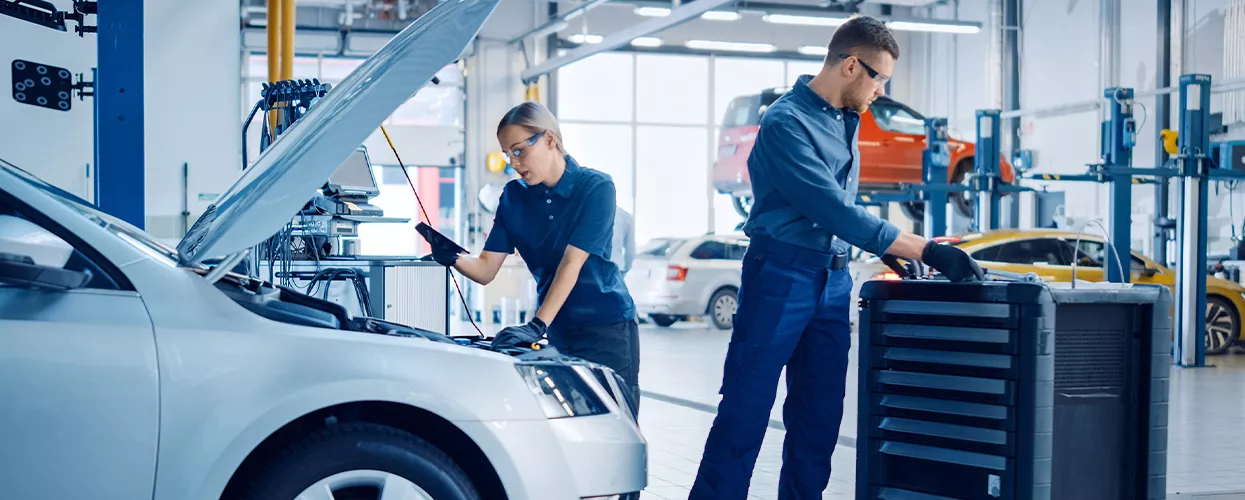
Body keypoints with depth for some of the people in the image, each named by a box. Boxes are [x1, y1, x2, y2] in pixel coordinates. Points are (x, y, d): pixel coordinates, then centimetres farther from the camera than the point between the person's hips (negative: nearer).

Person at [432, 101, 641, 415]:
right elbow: (486, 269, 0)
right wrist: (453, 259, -22)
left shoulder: (595, 188, -11)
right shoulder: (514, 196, 4)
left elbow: (571, 265, -21)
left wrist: (536, 326, -29)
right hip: (560, 332, 5)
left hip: (607, 329, -5)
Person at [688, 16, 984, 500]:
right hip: (782, 278, -8)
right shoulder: (786, 122, -15)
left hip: (834, 282, 8)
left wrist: (889, 249, 13)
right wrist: (926, 250, -23)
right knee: (744, 413, -5)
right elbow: (835, 211, -22)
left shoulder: (845, 120, 11)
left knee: (820, 418, 9)